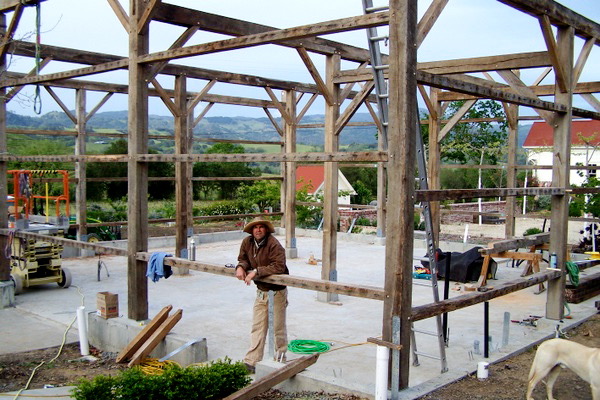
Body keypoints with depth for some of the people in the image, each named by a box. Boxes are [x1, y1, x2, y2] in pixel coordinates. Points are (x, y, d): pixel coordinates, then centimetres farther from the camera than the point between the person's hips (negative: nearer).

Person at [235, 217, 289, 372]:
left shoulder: (274, 244, -22)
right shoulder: (247, 243, -1)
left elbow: (279, 267, -29)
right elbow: (243, 258, 14)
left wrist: (256, 271, -28)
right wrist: (240, 267, -10)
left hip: (277, 291, -6)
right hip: (261, 291, 6)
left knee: (278, 326, 6)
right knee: (257, 326, 7)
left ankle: (280, 358, 23)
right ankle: (252, 361, 9)